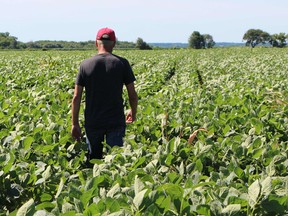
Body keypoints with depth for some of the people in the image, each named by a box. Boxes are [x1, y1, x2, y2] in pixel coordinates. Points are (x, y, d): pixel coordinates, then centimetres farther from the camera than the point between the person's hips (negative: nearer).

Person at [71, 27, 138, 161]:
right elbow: (132, 94, -3)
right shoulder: (122, 63, -4)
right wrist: (133, 113, 16)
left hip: (92, 123, 1)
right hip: (116, 122, -1)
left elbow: (76, 97, -3)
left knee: (93, 158, 15)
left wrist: (75, 123, 5)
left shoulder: (85, 65, -2)